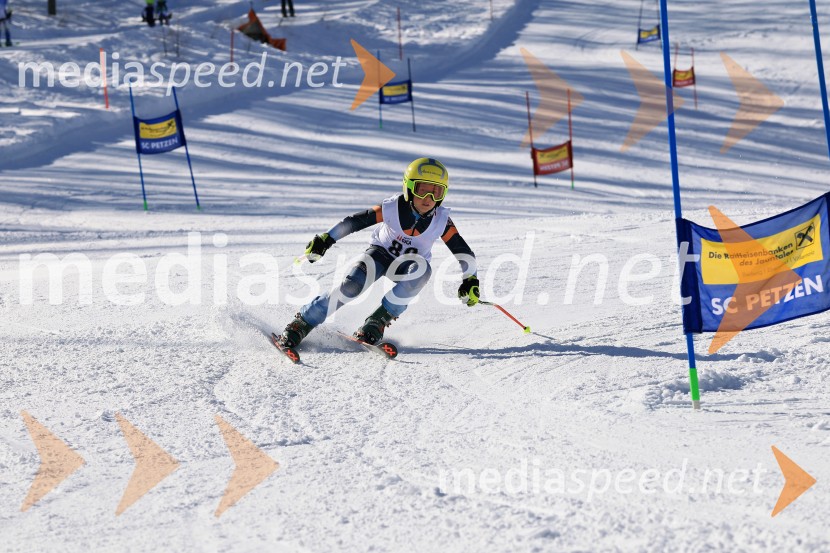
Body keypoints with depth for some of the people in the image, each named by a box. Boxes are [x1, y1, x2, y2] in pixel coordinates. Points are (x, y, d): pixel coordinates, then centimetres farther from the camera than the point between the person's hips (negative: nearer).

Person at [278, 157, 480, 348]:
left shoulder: (441, 221, -19)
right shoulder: (393, 208, -23)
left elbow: (464, 253, -11)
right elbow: (354, 222, -17)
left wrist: (469, 280, -19)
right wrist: (325, 239, -19)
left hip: (407, 266, 1)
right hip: (380, 253, -1)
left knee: (422, 268, -35)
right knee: (353, 284, -29)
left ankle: (379, 320, -26)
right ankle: (302, 323, -17)